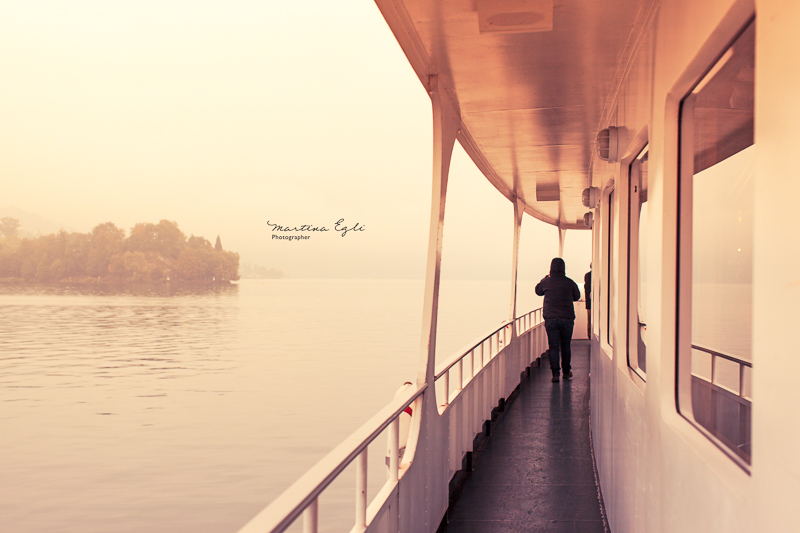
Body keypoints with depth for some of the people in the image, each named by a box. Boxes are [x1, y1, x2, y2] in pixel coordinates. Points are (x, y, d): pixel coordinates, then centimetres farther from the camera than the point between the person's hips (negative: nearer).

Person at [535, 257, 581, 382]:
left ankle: (555, 373, -7)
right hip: (567, 319, 1)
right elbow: (577, 297, 14)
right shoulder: (570, 283, -2)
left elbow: (538, 291, 18)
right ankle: (566, 372, 25)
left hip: (550, 319, -1)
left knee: (553, 347, 2)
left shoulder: (546, 282, -3)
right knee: (566, 346, 15)